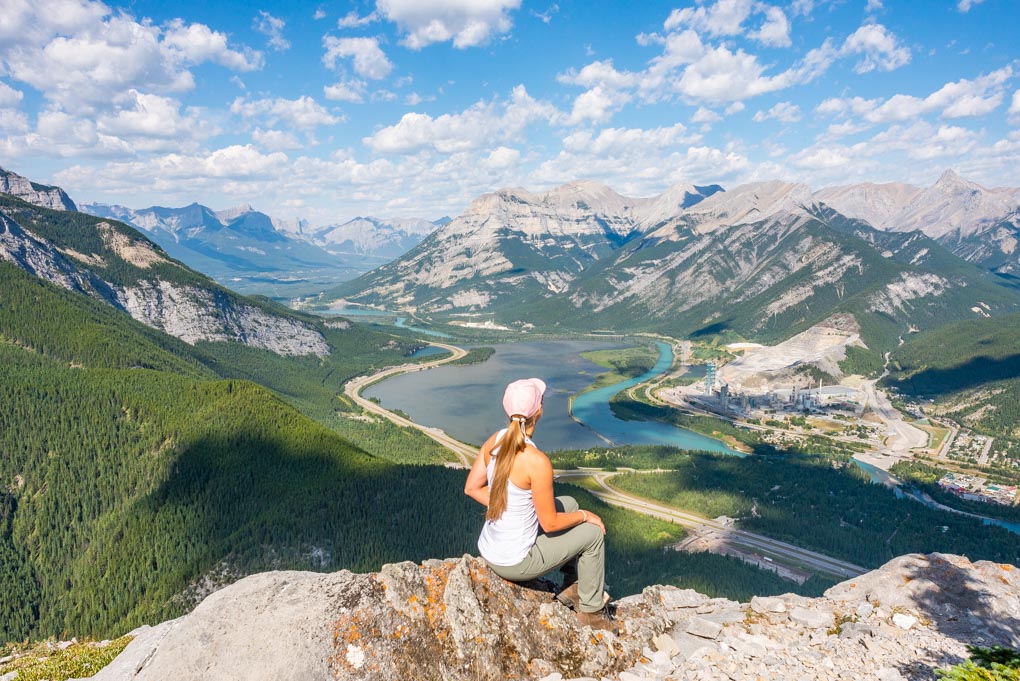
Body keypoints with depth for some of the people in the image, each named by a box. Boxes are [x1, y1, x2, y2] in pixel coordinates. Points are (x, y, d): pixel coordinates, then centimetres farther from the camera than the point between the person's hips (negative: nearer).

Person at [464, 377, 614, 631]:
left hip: (488, 550, 7)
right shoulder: (537, 462, -29)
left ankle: (575, 585, 37)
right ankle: (591, 609, 29)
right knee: (593, 532, 10)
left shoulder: (494, 441, -8)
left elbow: (471, 488, 3)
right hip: (515, 562, -7)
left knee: (569, 503, 23)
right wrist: (585, 516, -1)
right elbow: (550, 523, -19)